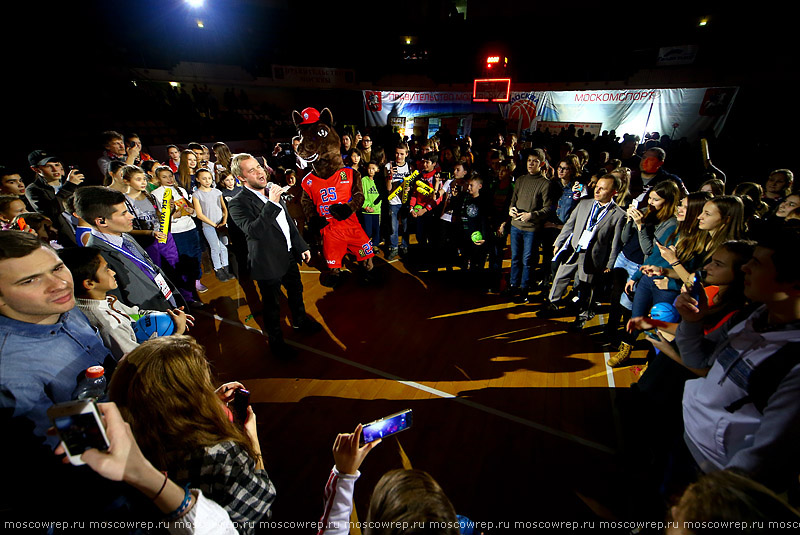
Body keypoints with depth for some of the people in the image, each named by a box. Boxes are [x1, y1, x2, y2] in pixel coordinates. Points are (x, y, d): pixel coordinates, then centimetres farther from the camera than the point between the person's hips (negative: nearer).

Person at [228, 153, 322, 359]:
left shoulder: (272, 192, 4)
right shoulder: (238, 204, -18)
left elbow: (290, 222, 13)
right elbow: (254, 231, -34)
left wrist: (302, 246, 14)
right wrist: (272, 204, -36)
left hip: (289, 255, 7)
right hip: (268, 263, -7)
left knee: (296, 290, 25)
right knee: (272, 304, 10)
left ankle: (300, 320, 51)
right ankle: (276, 341, 31)